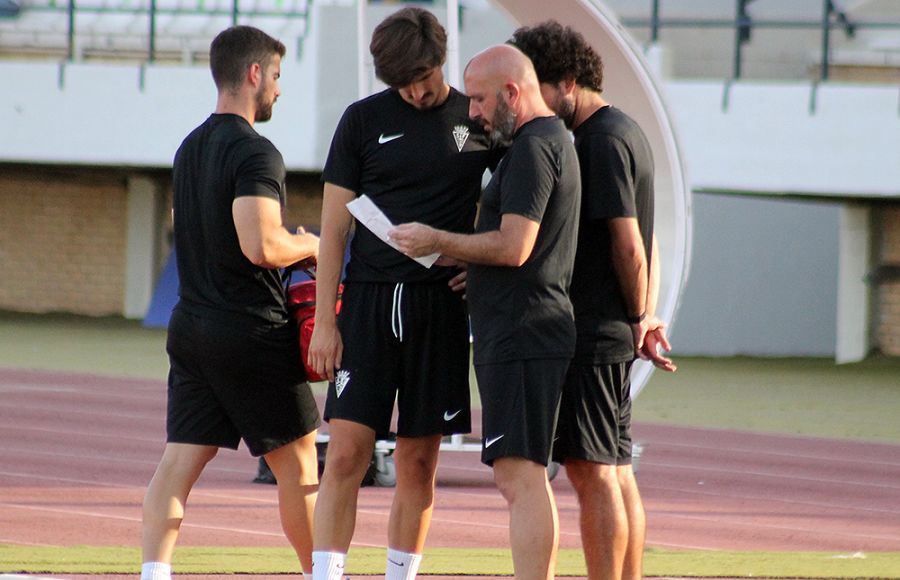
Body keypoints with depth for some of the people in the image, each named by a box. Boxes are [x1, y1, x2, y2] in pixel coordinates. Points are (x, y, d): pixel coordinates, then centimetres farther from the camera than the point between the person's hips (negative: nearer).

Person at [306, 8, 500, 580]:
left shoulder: (479, 120, 5)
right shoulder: (364, 119, 4)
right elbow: (335, 228, 3)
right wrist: (324, 321, -3)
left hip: (442, 308, 1)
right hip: (368, 301, -1)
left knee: (419, 463, 4)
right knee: (347, 454, -7)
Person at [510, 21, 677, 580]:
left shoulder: (602, 141, -14)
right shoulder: (627, 132, 18)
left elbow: (628, 243, -17)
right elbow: (645, 243, 21)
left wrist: (638, 318, -4)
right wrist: (646, 318, 13)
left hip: (592, 330, -10)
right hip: (616, 331, 10)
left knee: (591, 470, -10)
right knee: (616, 472, 11)